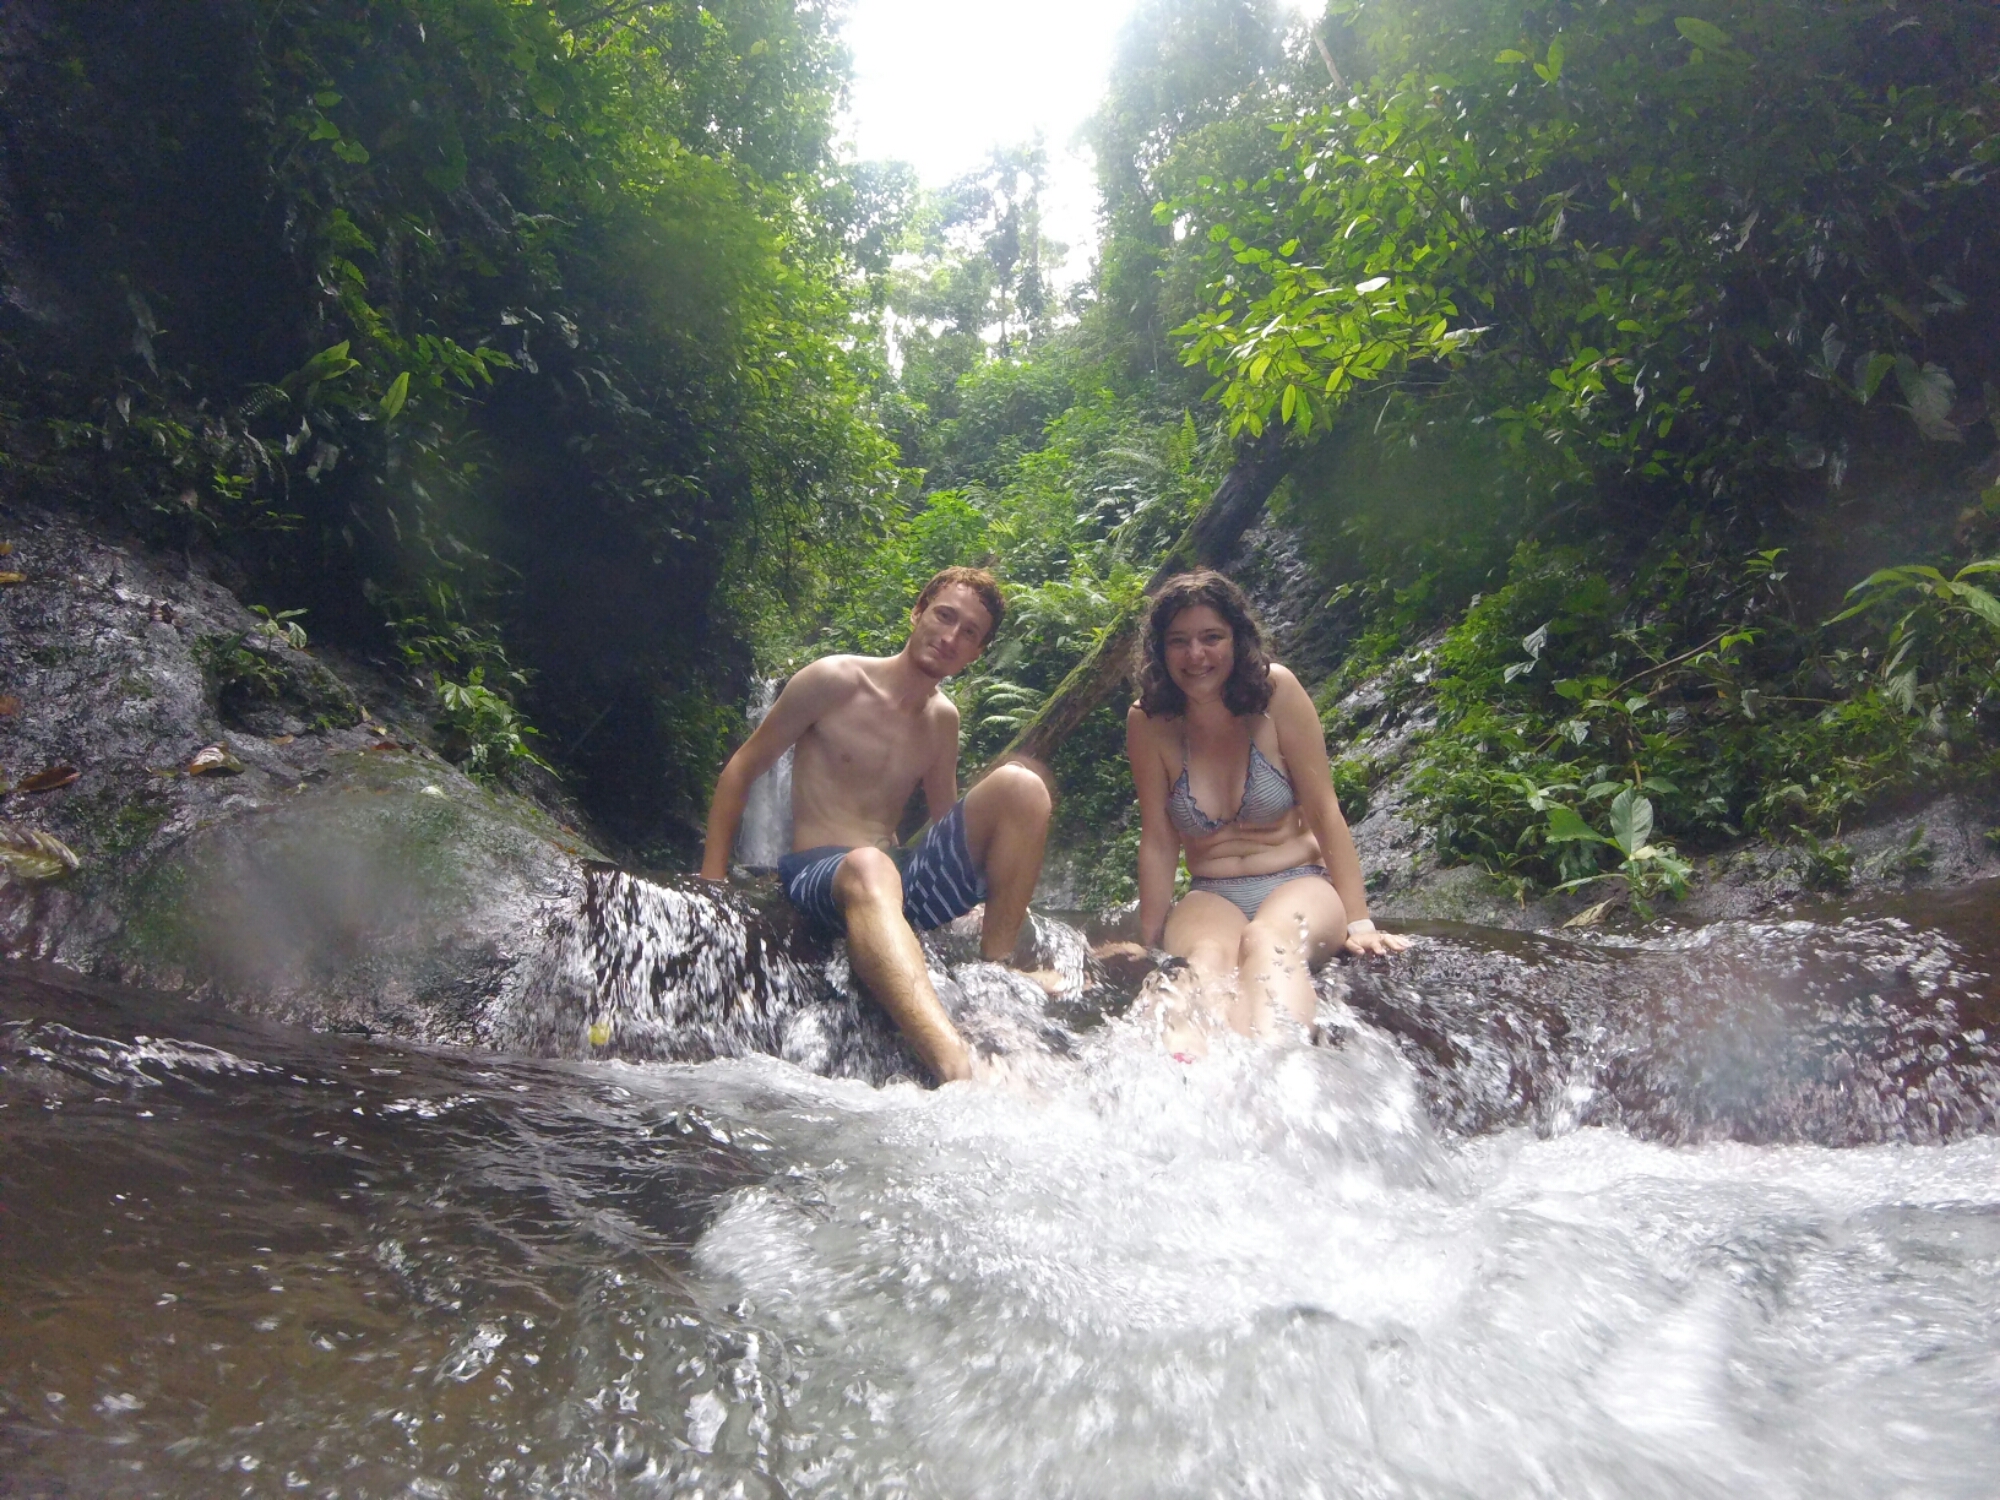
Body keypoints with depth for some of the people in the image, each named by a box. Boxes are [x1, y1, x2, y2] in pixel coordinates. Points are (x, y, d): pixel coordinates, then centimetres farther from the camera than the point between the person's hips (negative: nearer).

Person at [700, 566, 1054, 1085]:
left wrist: (1001, 889, 10)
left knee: (1020, 784, -12)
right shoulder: (835, 681, -2)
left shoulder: (943, 719, 15)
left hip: (905, 875, 6)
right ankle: (958, 1069, -65)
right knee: (869, 868, -44)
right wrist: (711, 882, -5)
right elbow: (742, 769, 1)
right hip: (819, 875, -6)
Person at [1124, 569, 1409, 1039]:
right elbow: (1158, 841, 0)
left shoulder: (1276, 692, -7)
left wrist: (1358, 922, -10)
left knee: (1269, 944, -38)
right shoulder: (1148, 724, -3)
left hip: (1299, 885, -1)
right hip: (1210, 899, 2)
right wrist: (1150, 943, -1)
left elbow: (1324, 810, -7)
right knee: (1206, 959, -36)